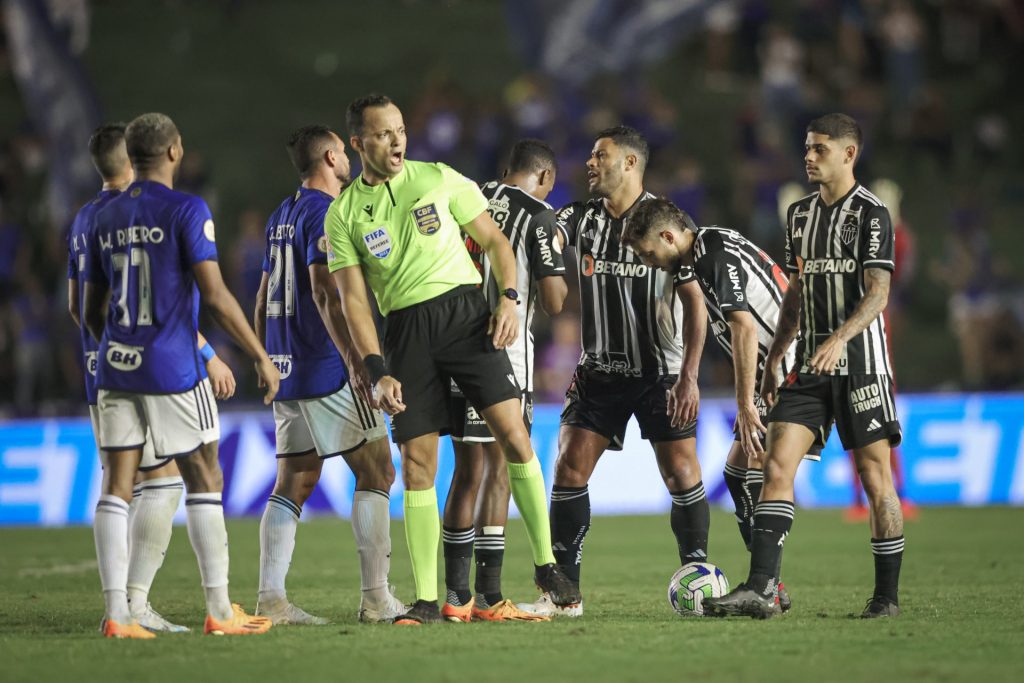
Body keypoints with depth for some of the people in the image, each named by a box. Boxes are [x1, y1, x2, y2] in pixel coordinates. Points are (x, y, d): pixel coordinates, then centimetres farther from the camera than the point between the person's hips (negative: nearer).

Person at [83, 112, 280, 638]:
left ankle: (116, 614, -3)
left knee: (117, 485, 3)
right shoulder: (186, 210, -7)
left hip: (116, 365, 5)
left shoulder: (105, 219, 10)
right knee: (204, 480, 5)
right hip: (171, 367, -5)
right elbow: (214, 294, -14)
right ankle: (219, 610, 5)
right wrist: (260, 356, -7)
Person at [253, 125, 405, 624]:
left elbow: (264, 296, 20)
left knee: (293, 484, 8)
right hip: (326, 369, -9)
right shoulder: (324, 212, -10)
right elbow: (324, 291, -20)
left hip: (286, 371, 9)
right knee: (375, 473, -2)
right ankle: (376, 597, -6)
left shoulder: (281, 216, 17)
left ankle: (271, 599, 1)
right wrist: (354, 359, -23)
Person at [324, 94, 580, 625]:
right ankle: (426, 600, 3)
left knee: (513, 433, -13)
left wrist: (509, 297, -5)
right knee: (417, 462, -2)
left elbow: (494, 241, 11)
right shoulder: (343, 213, 6)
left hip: (464, 311, -1)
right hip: (404, 331, 1)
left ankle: (545, 563, -1)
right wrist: (378, 372, -6)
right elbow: (353, 299, 3)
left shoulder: (439, 179, 6)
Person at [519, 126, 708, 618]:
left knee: (681, 475, -7)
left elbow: (694, 301, -10)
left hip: (660, 371, -4)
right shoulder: (581, 218, 6)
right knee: (569, 469, -5)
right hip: (598, 370, 4)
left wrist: (688, 375, -17)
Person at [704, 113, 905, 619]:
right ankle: (760, 589, -13)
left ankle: (887, 595, 8)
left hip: (860, 363, -6)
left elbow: (878, 293, -14)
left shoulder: (870, 213, -6)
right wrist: (772, 360, 18)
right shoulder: (800, 214, 15)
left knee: (875, 476, -1)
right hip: (810, 366, 6)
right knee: (777, 465, -7)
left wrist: (840, 338, -29)